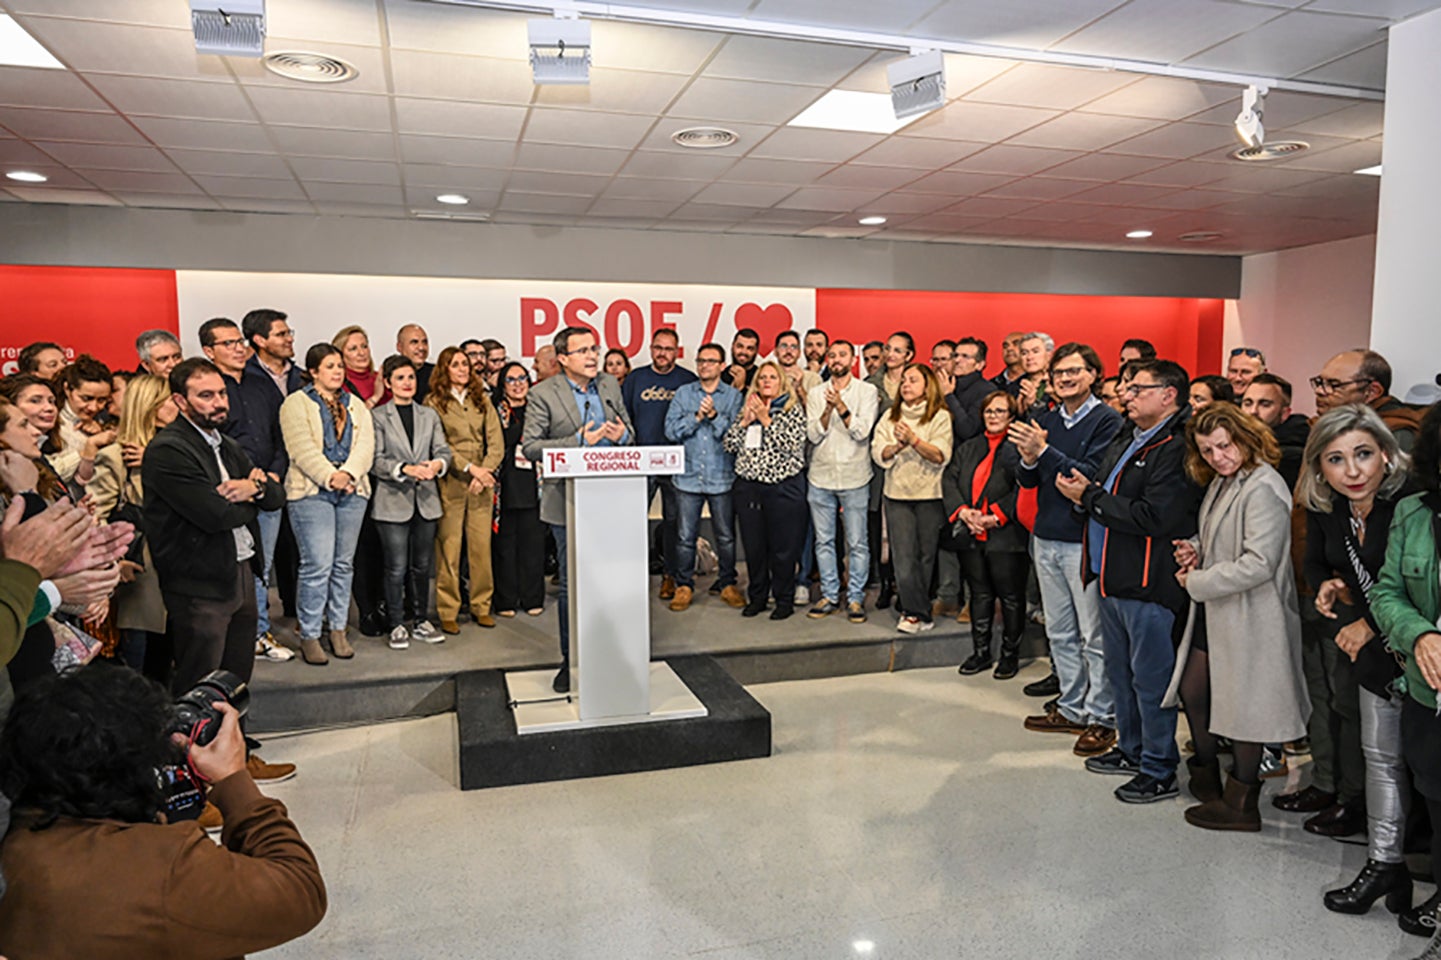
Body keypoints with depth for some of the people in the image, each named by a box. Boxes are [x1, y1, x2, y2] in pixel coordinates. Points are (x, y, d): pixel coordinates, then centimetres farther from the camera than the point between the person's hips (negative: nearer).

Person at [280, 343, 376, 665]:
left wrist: (348, 474, -12)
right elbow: (301, 448, -9)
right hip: (311, 492, -5)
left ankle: (338, 629, 18)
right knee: (317, 565, -9)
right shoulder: (296, 403, 3)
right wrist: (329, 477, -17)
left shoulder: (356, 405, 17)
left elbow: (366, 445, 5)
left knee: (343, 564, 8)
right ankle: (309, 635, 2)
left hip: (352, 491, 5)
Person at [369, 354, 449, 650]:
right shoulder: (377, 417, -1)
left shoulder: (429, 415, 12)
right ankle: (396, 625, 12)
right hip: (392, 501, -4)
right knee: (396, 568, -1)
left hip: (425, 499, 4)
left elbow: (443, 450, 7)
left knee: (422, 565, 11)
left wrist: (437, 464, -15)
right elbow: (375, 460, -8)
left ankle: (420, 620, 22)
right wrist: (406, 469, -22)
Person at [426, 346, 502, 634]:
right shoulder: (434, 403, 2)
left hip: (481, 484, 3)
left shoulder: (482, 400, 13)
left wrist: (485, 471, -7)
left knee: (482, 546, 4)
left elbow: (496, 442, 7)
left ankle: (481, 606, 15)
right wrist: (470, 468, -13)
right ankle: (447, 612, 6)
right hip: (449, 483, -3)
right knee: (448, 548, -2)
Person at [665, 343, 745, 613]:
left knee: (726, 536, 8)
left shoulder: (733, 395, 4)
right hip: (688, 476, 1)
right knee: (685, 536, 3)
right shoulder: (683, 393, 7)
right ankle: (684, 585, 17)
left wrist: (714, 415, -19)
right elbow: (671, 431, -4)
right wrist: (696, 417, -14)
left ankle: (726, 583, 23)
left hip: (722, 477, 0)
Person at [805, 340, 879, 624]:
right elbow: (813, 435, -3)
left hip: (854, 478, -2)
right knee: (823, 541, 9)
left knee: (857, 542, 2)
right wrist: (828, 410, -18)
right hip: (820, 476, 3)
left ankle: (855, 598, 13)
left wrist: (841, 406, -21)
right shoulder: (816, 393, 7)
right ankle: (829, 595, 21)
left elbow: (862, 431, -11)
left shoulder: (867, 391, 0)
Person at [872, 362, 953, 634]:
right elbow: (878, 454, 5)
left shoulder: (940, 416, 3)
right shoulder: (890, 417, 14)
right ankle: (920, 613, 0)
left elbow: (941, 456, -9)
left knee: (927, 555, 2)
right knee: (904, 556, -6)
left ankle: (913, 611, 13)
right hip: (897, 494, 2)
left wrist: (914, 440, -19)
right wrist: (898, 444, -12)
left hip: (930, 494, -2)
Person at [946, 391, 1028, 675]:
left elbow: (1023, 489, -13)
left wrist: (996, 517, -17)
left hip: (1006, 534, -5)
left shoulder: (1019, 448, -4)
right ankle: (980, 652, 24)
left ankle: (1010, 654, 18)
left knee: (1010, 596, 5)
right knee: (979, 594, 14)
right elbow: (949, 481, 8)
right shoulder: (968, 448, 15)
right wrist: (963, 512, -8)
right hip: (970, 535, 5)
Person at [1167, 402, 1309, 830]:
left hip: (1249, 615, -9)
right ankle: (1205, 775, 36)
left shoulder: (1263, 488, -20)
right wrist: (1195, 548, 1)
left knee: (1241, 704, 4)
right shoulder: (1221, 482, 9)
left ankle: (1240, 804, 20)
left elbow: (1259, 564, -25)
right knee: (1192, 690, 16)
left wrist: (1197, 582, -16)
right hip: (1212, 611, 9)